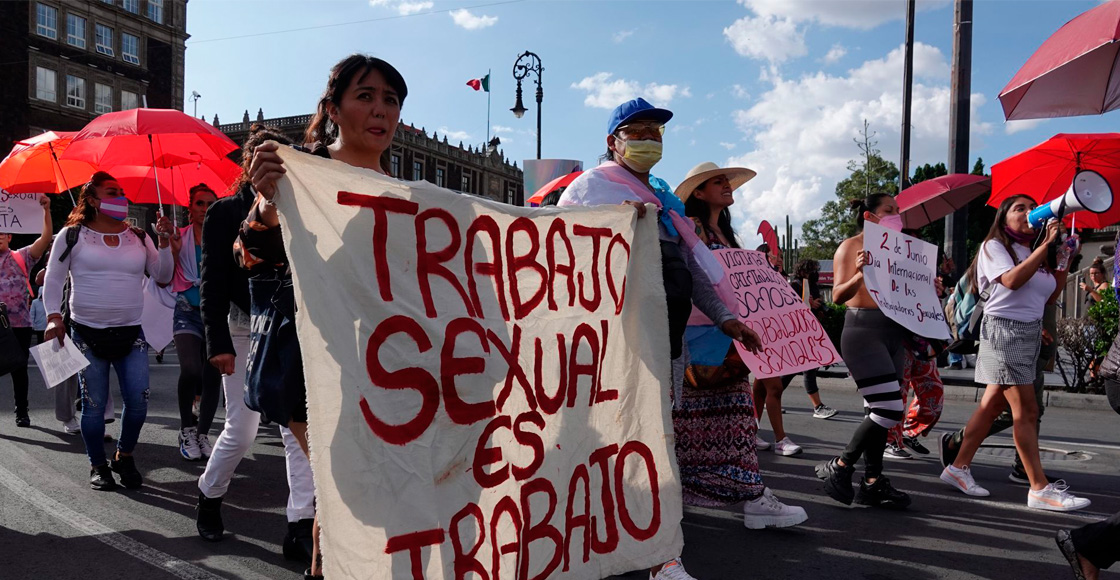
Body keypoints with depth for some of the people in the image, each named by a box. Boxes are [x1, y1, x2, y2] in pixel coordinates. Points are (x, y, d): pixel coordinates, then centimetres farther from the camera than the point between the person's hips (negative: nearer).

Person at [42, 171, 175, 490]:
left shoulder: (138, 237, 8)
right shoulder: (73, 235, 1)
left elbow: (163, 277, 4)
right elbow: (53, 280, 3)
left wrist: (164, 243, -8)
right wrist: (54, 317, -9)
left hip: (131, 333, 2)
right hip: (87, 333, -2)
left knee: (138, 401, -3)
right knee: (94, 405, 3)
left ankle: (124, 457, 20)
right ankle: (98, 466, 20)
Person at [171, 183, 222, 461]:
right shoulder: (179, 237, 8)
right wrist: (172, 249, -8)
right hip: (187, 311, -1)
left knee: (213, 376, 1)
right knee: (190, 369, -20)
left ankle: (203, 434, 17)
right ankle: (187, 430, 1)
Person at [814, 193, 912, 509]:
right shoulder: (851, 246, -4)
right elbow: (838, 296, -13)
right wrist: (860, 273, -29)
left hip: (894, 332, 8)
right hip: (863, 331, -8)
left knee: (879, 411, 8)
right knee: (889, 410, -14)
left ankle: (872, 482, 14)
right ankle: (839, 467, 0)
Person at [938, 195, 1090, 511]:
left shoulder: (1035, 253, 19)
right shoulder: (994, 246, -2)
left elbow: (1050, 295, 13)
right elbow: (1012, 280, -20)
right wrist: (1046, 245, -18)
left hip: (1031, 331, 8)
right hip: (1004, 330, -8)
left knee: (993, 404, 8)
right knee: (1026, 410, -9)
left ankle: (959, 467, 15)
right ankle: (1040, 488, -5)